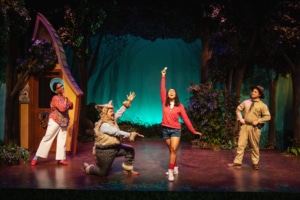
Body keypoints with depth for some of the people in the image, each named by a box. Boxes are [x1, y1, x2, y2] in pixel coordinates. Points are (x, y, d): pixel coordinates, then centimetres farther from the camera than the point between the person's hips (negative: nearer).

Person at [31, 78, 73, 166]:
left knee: (62, 141, 6)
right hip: (55, 121, -7)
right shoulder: (56, 98, -16)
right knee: (47, 138, -4)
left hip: (63, 122, 7)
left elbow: (71, 106, 7)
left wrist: (67, 99, -7)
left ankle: (60, 159, 11)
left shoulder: (64, 97, 9)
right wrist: (65, 100, -14)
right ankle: (36, 157, 3)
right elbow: (63, 108, -27)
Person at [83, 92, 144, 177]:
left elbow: (120, 112, 4)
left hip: (115, 147, 9)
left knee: (130, 150, 3)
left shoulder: (112, 119, 3)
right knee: (103, 173, 0)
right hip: (105, 151, -9)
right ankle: (88, 168, 27)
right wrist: (131, 135, -34)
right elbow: (117, 132, -30)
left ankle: (128, 170, 15)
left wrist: (128, 101, 1)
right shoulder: (104, 125, -24)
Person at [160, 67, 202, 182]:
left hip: (176, 130, -2)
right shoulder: (164, 103, 2)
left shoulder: (180, 106, 0)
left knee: (173, 150, -14)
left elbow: (185, 119, 3)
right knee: (171, 150, 13)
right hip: (165, 129, 2)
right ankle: (175, 167, 31)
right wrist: (163, 76, -7)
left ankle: (170, 171, -12)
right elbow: (162, 90, -5)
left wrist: (193, 131, 2)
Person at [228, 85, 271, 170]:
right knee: (241, 144, 1)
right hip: (245, 126, 3)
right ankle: (237, 162, 5)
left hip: (254, 127, -3)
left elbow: (268, 116, -4)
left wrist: (258, 121, -12)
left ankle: (255, 163, 21)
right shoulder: (246, 102, 6)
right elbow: (238, 109, 16)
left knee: (255, 146, 7)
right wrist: (240, 118, 3)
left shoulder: (262, 105, -3)